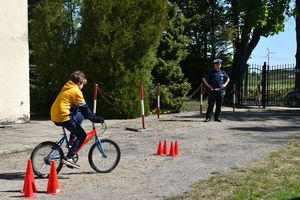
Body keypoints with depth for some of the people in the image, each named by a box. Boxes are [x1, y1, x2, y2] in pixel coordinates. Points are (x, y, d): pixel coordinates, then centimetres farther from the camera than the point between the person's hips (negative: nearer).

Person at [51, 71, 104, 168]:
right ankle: (69, 157, -6)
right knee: (82, 135, 0)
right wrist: (95, 119, -6)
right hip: (63, 117, -9)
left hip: (55, 115, 9)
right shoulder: (76, 91, -8)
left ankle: (72, 140, 22)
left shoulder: (67, 88, 20)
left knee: (80, 116, 27)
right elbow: (84, 109, -11)